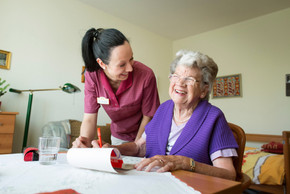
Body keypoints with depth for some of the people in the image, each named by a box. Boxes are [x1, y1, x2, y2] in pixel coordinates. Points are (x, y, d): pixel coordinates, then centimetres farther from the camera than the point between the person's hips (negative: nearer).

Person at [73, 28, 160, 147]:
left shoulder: (146, 75, -30)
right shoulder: (92, 76, -22)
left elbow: (148, 116, -16)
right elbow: (89, 118, -17)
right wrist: (85, 141, -36)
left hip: (143, 135, -2)